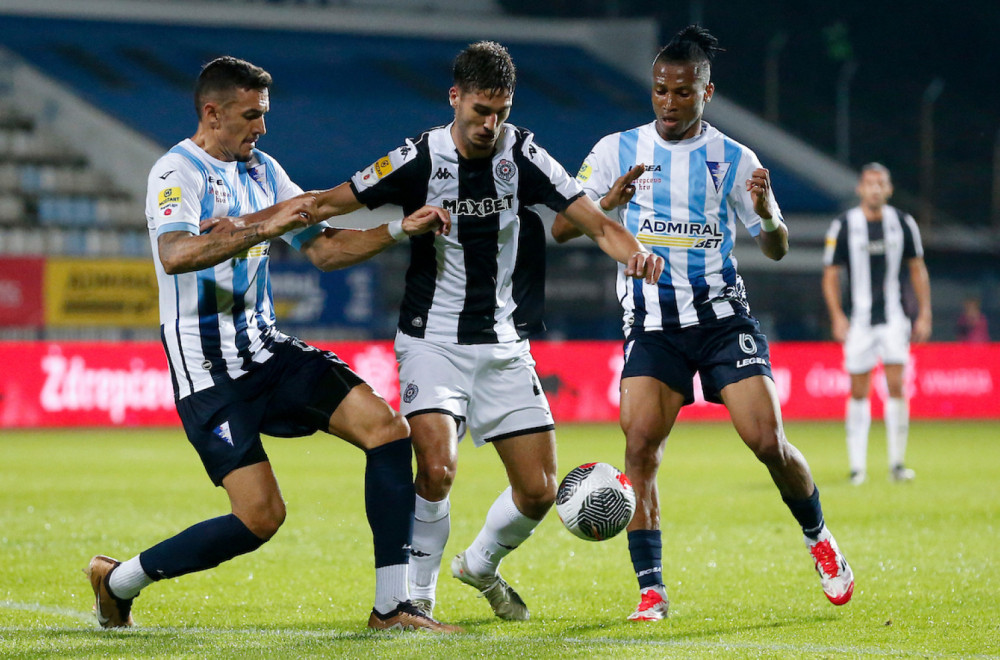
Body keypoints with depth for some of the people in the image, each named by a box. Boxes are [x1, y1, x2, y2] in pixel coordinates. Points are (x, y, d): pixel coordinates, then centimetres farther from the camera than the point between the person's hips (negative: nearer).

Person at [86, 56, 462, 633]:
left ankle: (392, 607, -4)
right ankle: (118, 581, 6)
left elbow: (325, 249, 18)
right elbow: (176, 255, -32)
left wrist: (401, 229, 6)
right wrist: (267, 226, -36)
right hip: (207, 366, -8)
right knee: (262, 517, -16)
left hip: (267, 348, 8)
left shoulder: (263, 170, 13)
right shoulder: (177, 173, -12)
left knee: (387, 428, -9)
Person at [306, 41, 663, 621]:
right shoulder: (419, 159, -10)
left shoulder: (521, 154, -5)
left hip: (504, 346, 3)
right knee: (437, 469, -24)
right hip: (433, 339, -3)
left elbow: (595, 222, -7)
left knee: (540, 491, 0)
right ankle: (416, 597, -4)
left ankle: (482, 565, 31)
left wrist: (634, 252, -28)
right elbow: (327, 204, -2)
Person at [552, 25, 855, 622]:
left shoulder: (734, 160, 3)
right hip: (653, 325, 1)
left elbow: (777, 250, 6)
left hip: (721, 315, 0)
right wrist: (608, 203, -17)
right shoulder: (617, 151, 4)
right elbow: (561, 229, 2)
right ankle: (651, 590, -11)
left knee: (767, 441, -9)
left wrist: (768, 216, -17)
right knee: (639, 444, -16)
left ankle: (819, 538, 19)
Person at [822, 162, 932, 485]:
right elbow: (830, 276, 1)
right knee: (859, 392, 1)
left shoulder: (903, 224, 3)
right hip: (859, 321, -1)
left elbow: (917, 269, 12)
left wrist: (924, 314, 7)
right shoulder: (843, 226, -3)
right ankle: (857, 465, 9)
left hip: (894, 318, 1)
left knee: (896, 386, -8)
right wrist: (837, 317, -9)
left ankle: (897, 462, 0)